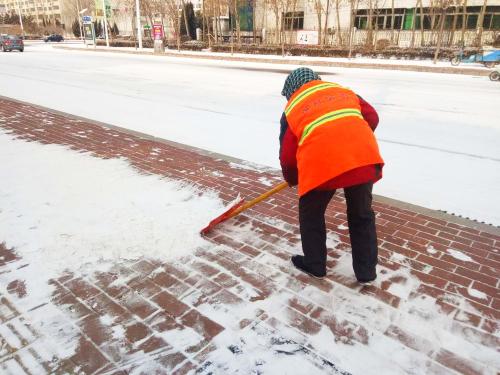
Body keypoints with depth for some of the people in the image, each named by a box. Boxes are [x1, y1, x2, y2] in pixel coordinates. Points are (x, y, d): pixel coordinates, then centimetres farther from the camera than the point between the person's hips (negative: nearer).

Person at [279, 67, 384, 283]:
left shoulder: (292, 108, 16)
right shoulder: (343, 91, 25)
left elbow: (287, 155, 16)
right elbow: (372, 118, 21)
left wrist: (292, 179, 34)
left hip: (323, 164, -3)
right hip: (365, 158, 4)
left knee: (311, 214, 22)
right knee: (362, 216, 22)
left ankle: (315, 265, 33)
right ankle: (366, 271, 31)